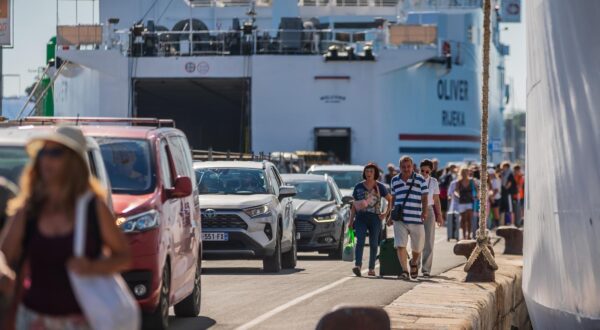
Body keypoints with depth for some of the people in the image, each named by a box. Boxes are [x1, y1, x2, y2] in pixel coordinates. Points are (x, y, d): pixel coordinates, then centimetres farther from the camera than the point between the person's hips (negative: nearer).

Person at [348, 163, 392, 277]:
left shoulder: (379, 187, 3)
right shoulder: (358, 186, 7)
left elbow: (390, 200, 11)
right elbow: (354, 205, 11)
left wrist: (386, 213, 1)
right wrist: (351, 220, 7)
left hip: (375, 218, 0)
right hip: (361, 217, 0)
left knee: (373, 244, 5)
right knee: (360, 242, -15)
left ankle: (371, 268, 12)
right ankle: (357, 265, -28)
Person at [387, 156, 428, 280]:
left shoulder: (420, 179, 2)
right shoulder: (395, 180, 11)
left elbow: (424, 198, -1)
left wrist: (425, 211, -18)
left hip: (416, 219, -1)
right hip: (399, 220, 1)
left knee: (418, 247, 10)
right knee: (400, 245, -13)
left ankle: (414, 263, 39)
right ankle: (405, 271, -13)